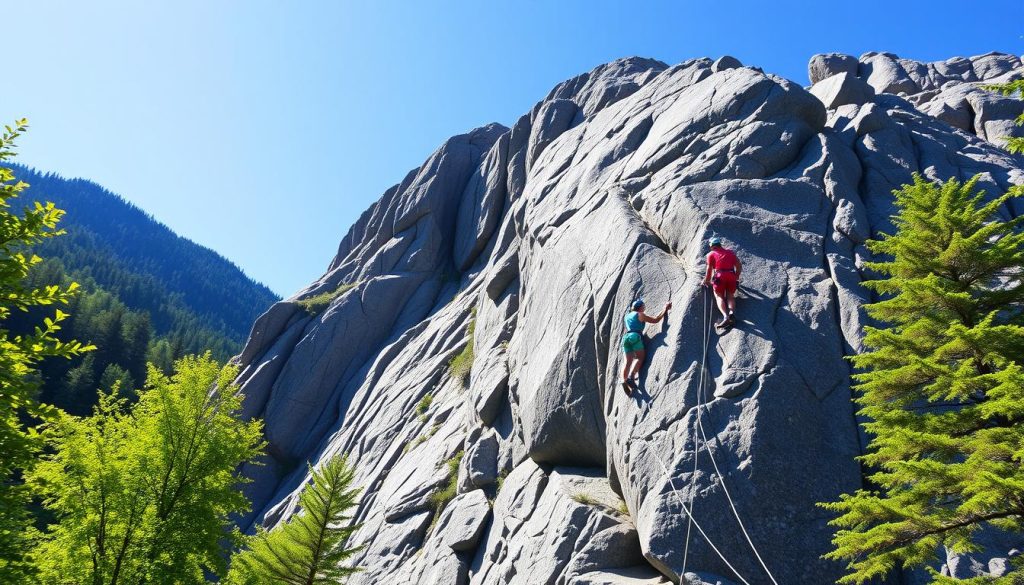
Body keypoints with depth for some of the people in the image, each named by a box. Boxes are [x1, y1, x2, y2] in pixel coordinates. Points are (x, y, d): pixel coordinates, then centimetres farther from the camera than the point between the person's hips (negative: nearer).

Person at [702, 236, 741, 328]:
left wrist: (707, 281, 21)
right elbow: (739, 266, 20)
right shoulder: (730, 252, 24)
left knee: (719, 296, -2)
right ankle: (732, 312, -19)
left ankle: (725, 316, -28)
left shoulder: (711, 254, 13)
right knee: (730, 296, 11)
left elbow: (709, 269, 8)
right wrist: (736, 278, 32)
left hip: (719, 276, -3)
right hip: (731, 277, 3)